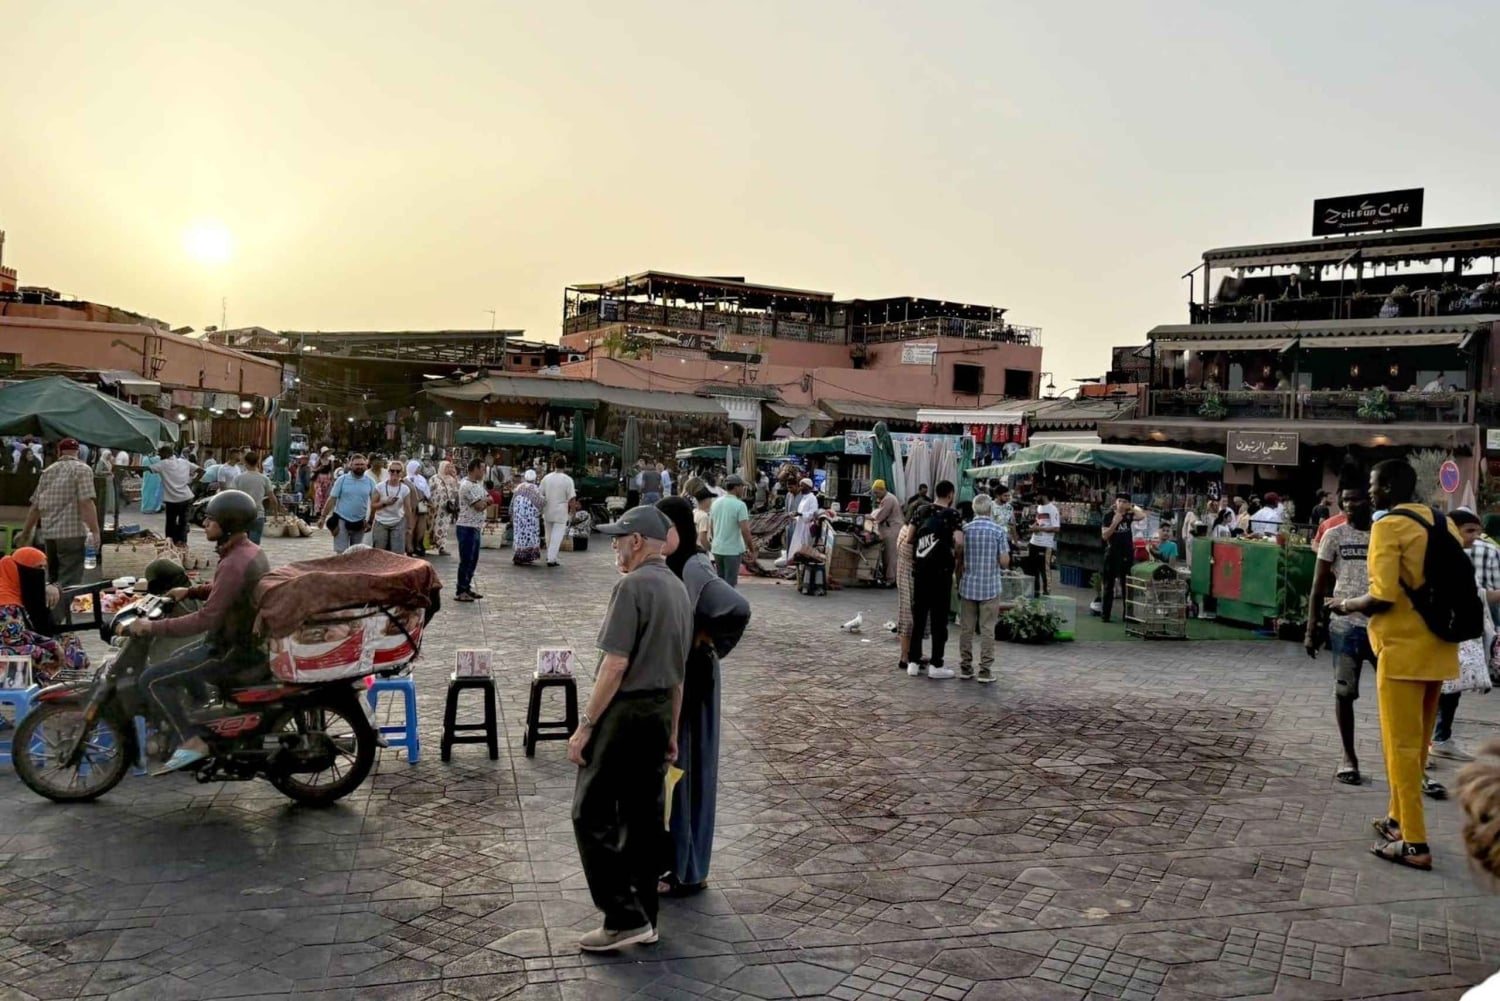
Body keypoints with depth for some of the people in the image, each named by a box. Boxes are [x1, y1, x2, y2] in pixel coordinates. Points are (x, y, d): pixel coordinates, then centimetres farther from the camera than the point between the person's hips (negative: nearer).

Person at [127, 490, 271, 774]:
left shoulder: (233, 564, -26)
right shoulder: (250, 550, 5)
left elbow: (205, 619, -28)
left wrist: (153, 627, -22)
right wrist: (191, 591, 13)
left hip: (233, 650, -10)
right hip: (248, 637, 10)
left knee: (152, 679, -8)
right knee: (177, 660, 29)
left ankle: (191, 742, -9)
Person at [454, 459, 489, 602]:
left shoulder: (478, 484, 15)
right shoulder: (467, 486, -17)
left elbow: (488, 498, 12)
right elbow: (480, 506, -21)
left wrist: (485, 501, -9)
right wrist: (487, 501, -1)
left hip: (476, 528, 10)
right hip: (467, 527, -10)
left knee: (473, 561, 15)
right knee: (466, 560, -4)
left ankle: (467, 588, 23)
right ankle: (461, 592, 1)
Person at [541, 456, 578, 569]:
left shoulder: (546, 478, 1)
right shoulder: (568, 479, -11)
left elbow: (540, 494, 6)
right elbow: (572, 498, -13)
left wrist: (542, 509, 18)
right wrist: (571, 511, 1)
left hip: (548, 511, 4)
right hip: (561, 512, -4)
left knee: (549, 535, 19)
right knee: (557, 536, 0)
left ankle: (550, 556, 31)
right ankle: (552, 559, -5)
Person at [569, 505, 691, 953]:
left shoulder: (633, 585, -15)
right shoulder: (679, 588, 12)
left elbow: (616, 664, -20)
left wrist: (585, 724, -16)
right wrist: (672, 729, 23)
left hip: (626, 710, -9)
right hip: (661, 710, 9)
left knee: (593, 815, -1)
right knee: (644, 813, 15)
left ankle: (624, 918, -2)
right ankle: (644, 915, 22)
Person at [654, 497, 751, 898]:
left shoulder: (694, 569, -20)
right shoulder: (663, 567, 5)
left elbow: (738, 608, -33)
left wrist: (706, 640, -18)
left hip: (689, 680, -8)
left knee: (684, 766, 2)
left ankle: (688, 870, 15)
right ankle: (663, 856, 29)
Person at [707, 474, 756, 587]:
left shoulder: (716, 503, 5)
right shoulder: (739, 505, -16)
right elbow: (745, 530, -18)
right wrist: (752, 550, -9)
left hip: (717, 549, 7)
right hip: (733, 550, -7)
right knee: (730, 583, 1)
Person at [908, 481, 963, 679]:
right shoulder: (952, 514, -6)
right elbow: (959, 542, -18)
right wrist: (955, 557, -1)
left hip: (919, 569, 5)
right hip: (940, 571, -5)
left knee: (918, 616, 11)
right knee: (939, 619, 3)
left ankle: (913, 662, 14)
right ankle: (936, 665, 6)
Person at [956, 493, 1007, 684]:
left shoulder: (965, 530, 0)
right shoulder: (998, 531, -7)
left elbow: (959, 559, 3)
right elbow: (1004, 562, -8)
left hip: (968, 587, 3)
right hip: (990, 587, -2)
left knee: (966, 629, 9)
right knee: (987, 630, 2)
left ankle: (966, 668, 13)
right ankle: (985, 670, 2)